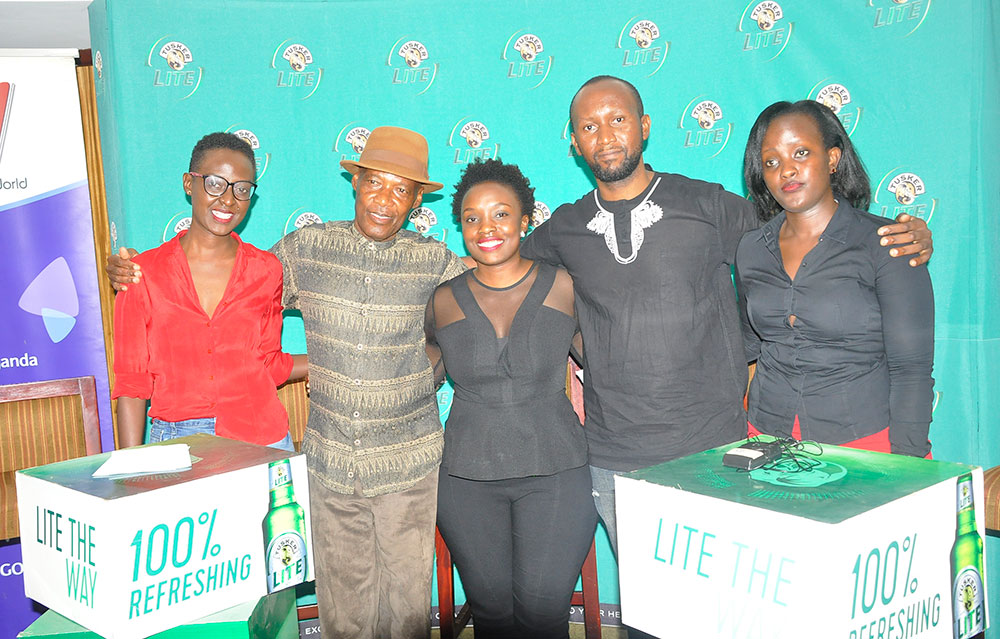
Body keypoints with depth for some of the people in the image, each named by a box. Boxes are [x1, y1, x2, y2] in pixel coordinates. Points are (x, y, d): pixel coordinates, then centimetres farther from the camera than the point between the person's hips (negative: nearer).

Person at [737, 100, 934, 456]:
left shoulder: (884, 245, -8)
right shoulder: (750, 250, 5)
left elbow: (911, 368, -9)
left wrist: (903, 470, -13)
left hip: (865, 439, -3)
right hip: (766, 436, 4)